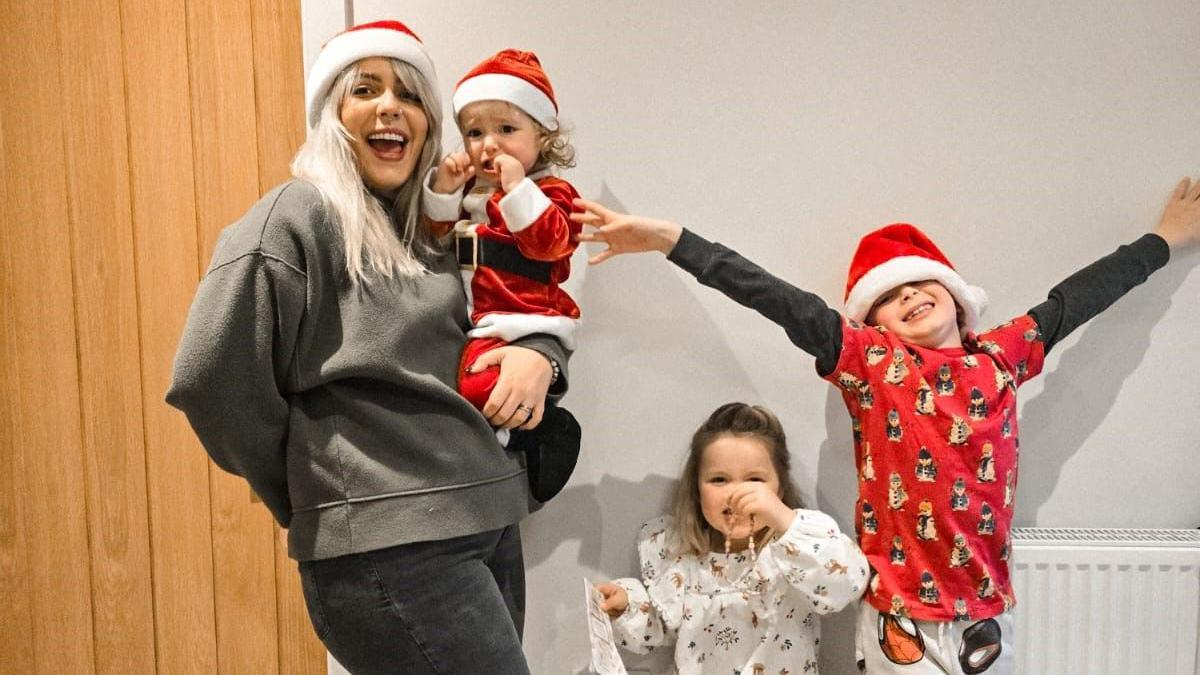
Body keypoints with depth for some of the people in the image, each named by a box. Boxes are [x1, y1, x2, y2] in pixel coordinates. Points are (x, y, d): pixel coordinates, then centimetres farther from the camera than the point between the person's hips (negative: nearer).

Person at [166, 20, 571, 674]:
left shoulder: (432, 231, 15)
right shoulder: (301, 214, -7)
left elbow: (527, 310, 21)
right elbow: (208, 376, -16)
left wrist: (540, 353, -3)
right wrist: (306, 491, -3)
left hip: (488, 525, 8)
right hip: (389, 546, -8)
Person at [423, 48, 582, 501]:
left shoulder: (549, 193, -1)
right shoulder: (466, 191, 17)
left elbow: (549, 242, -19)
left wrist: (517, 186, -19)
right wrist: (442, 190, -1)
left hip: (522, 324, -8)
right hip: (468, 327, 8)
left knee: (478, 386, -28)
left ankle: (542, 427, -3)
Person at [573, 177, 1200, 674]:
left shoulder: (1001, 357, 5)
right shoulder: (872, 361, -6)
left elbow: (1074, 299, 17)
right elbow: (783, 302, -17)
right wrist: (668, 238, -24)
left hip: (987, 613, 4)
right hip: (899, 615, -3)